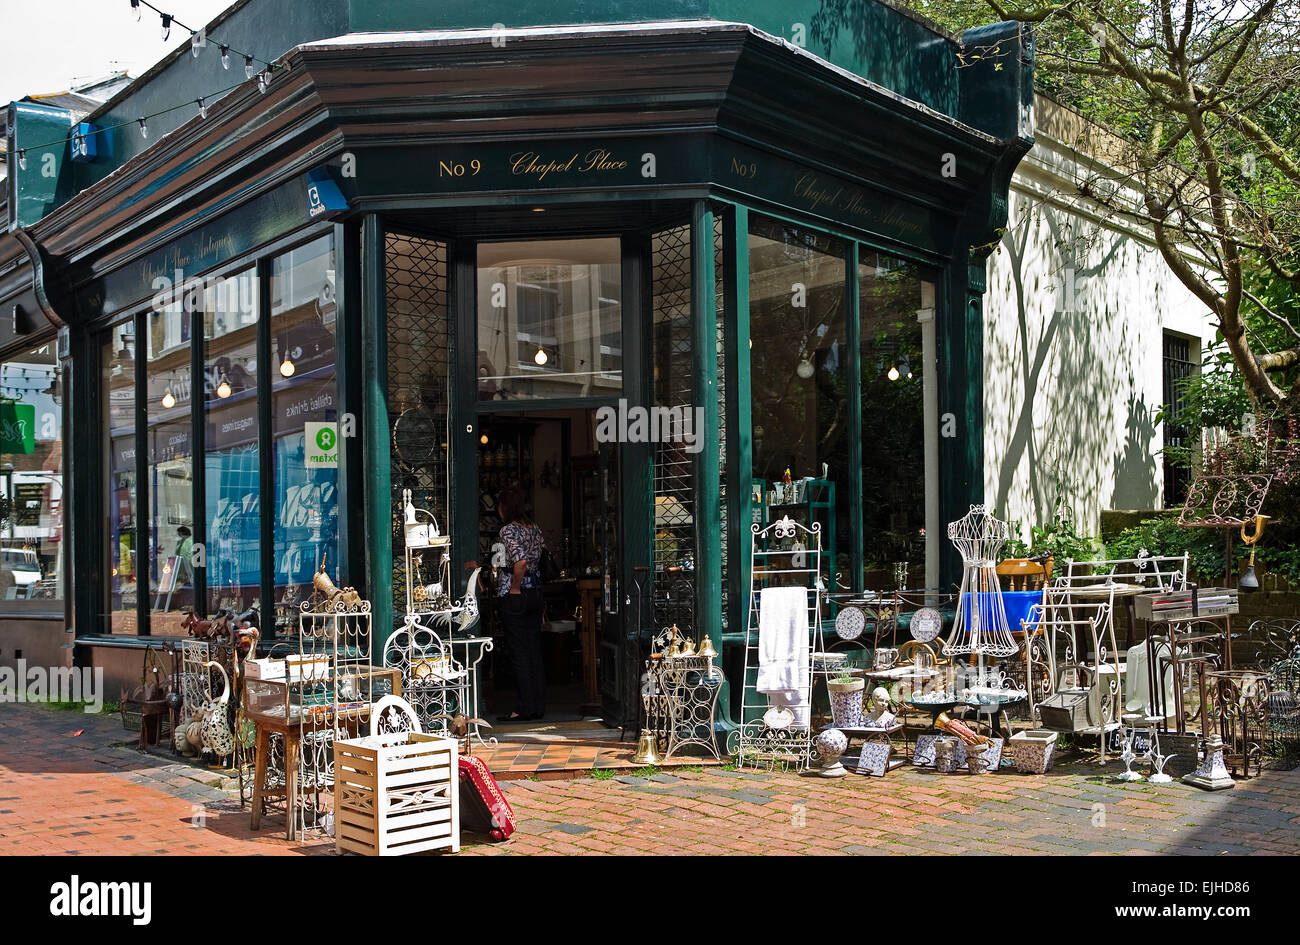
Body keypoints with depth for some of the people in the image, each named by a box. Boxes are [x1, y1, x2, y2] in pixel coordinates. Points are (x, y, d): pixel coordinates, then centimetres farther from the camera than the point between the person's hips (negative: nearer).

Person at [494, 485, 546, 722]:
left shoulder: (509, 529, -13)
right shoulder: (534, 527, 10)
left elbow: (520, 561, -27)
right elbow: (544, 557, 13)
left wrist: (515, 587, -15)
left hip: (514, 596, -7)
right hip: (535, 593, 8)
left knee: (520, 653, -3)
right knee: (535, 652, 11)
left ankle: (524, 709, 2)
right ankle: (538, 707, 15)